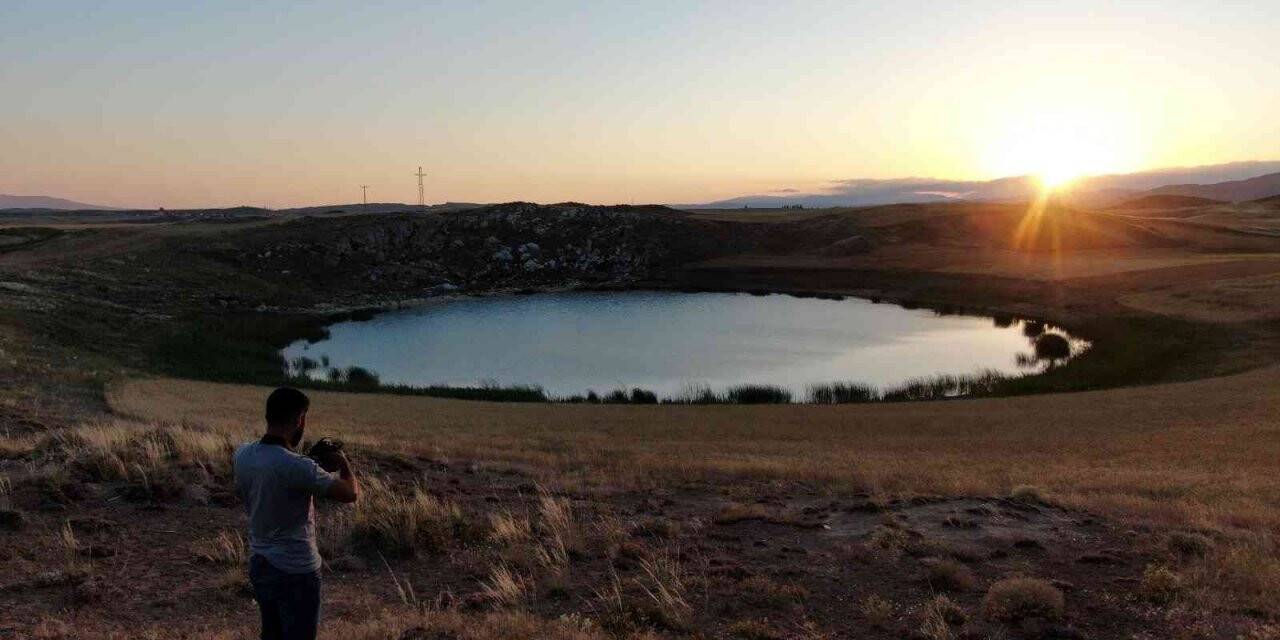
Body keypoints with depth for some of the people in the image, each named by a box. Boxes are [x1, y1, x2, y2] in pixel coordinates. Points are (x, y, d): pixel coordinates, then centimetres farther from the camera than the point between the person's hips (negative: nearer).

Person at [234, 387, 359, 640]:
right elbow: (351, 493, -17)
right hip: (295, 572, -7)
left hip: (259, 565, 7)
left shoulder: (243, 454, -5)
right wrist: (344, 463, 2)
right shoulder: (296, 467, -27)